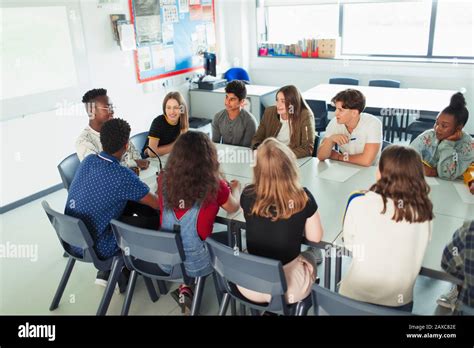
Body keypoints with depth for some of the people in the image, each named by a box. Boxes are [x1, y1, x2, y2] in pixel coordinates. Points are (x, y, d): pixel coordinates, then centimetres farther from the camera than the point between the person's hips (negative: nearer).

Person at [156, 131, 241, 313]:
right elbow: (233, 208, 1)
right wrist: (235, 187, 23)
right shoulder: (214, 185, -19)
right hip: (196, 263, -5)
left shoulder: (164, 179, -8)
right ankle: (187, 287, 14)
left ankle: (186, 287, 14)